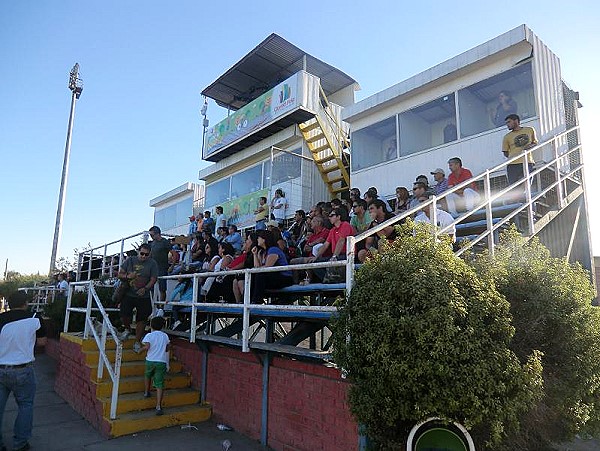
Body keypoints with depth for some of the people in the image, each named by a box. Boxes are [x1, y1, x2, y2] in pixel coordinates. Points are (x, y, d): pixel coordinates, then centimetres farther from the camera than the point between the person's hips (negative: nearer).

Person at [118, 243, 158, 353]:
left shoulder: (152, 264, -2)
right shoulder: (130, 260, 4)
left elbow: (153, 280, -6)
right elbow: (120, 274, 8)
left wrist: (145, 289, -23)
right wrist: (127, 276, -14)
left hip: (143, 297, -1)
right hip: (129, 294, 1)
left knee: (141, 319, 2)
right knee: (124, 315, -9)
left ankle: (137, 342, 17)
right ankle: (127, 329, 25)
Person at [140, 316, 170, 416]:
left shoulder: (149, 335, -3)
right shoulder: (165, 336, 7)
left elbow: (147, 347, -17)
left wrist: (141, 350, 2)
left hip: (150, 361, -1)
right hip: (162, 362, 1)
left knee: (147, 375, 32)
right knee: (159, 384, -2)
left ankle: (146, 392, 47)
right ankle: (158, 406, -8)